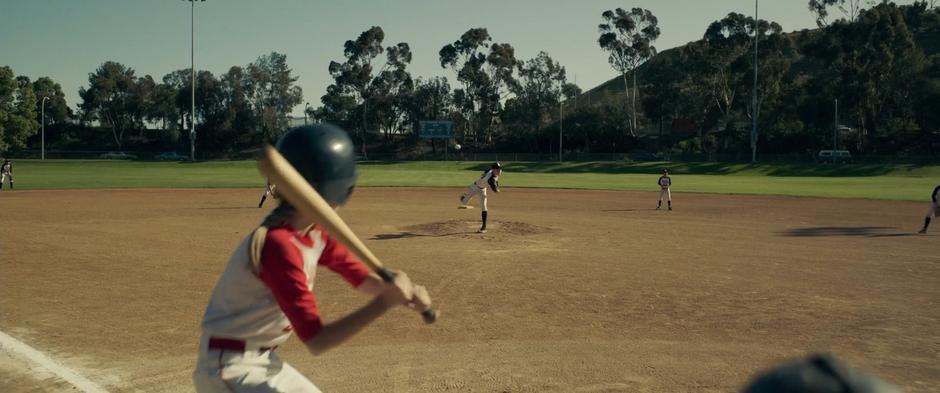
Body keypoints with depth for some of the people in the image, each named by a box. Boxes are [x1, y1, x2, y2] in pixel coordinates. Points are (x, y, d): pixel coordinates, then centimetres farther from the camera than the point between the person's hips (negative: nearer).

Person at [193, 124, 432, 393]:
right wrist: (383, 303, -33)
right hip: (229, 371, -9)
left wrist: (402, 293, -13)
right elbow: (316, 341, -29)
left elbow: (362, 278, 7)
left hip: (264, 360, 10)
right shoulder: (279, 245, -29)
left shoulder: (316, 232, -2)